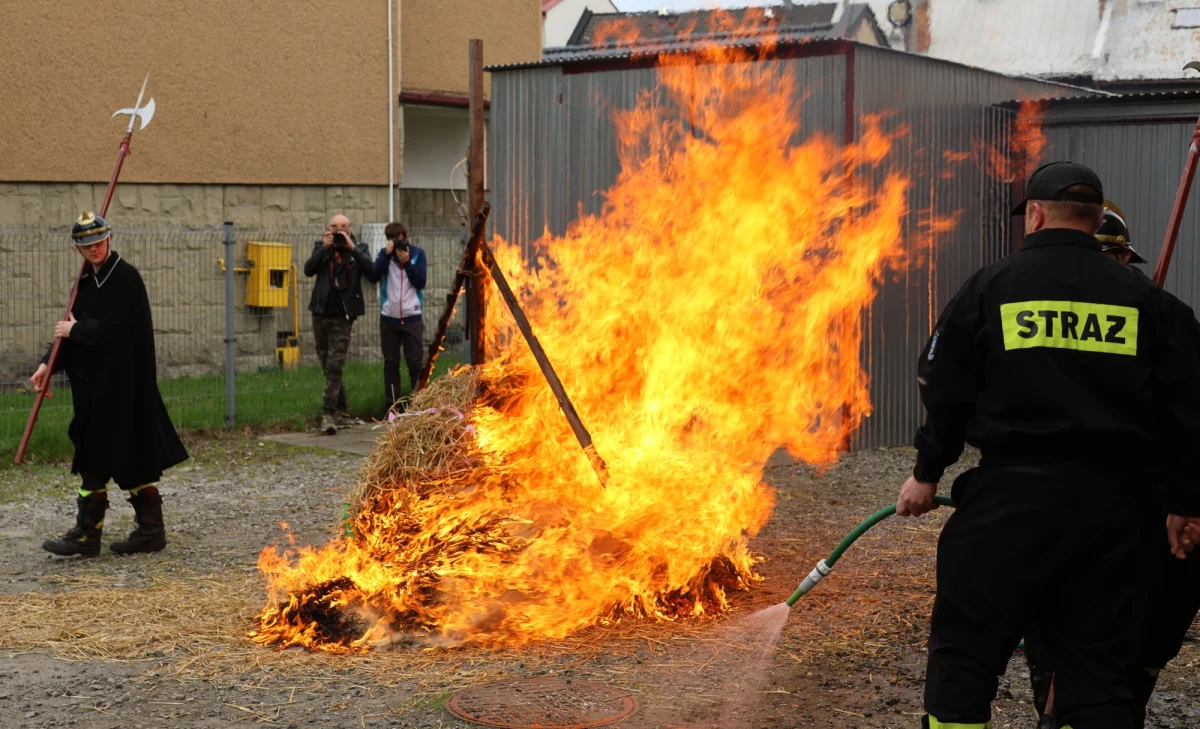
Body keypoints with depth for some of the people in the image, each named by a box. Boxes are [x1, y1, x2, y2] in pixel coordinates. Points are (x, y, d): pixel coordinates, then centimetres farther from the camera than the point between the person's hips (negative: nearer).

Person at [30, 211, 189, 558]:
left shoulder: (125, 277, -13)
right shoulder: (89, 281, 13)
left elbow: (112, 328, -21)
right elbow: (74, 326, 12)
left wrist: (74, 330, -8)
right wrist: (49, 364, 1)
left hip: (119, 384, -8)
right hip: (95, 383, 8)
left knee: (96, 459, -5)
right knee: (133, 458, 11)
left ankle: (87, 536, 2)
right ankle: (150, 530, 18)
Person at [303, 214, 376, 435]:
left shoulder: (358, 249, 2)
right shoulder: (321, 247, 8)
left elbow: (372, 274, -13)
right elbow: (308, 270, -7)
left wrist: (353, 248, -17)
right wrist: (324, 248, -16)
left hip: (343, 317, -3)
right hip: (321, 314, 4)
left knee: (334, 368, -11)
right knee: (328, 368, 10)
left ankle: (328, 415, -14)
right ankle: (342, 412, 21)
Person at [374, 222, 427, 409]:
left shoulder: (417, 253, 2)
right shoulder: (384, 254, 5)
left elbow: (420, 282, -7)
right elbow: (375, 275, -11)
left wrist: (407, 262, -16)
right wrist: (387, 253, -16)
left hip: (412, 317, -2)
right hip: (388, 318, 2)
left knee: (416, 363, -1)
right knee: (391, 363, 6)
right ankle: (392, 405, 12)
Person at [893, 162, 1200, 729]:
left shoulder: (991, 286, 0)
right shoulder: (1144, 299, 7)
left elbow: (944, 389, 3)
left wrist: (927, 472, 16)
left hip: (1011, 493, -3)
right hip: (1108, 502, 3)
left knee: (963, 653, 6)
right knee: (1098, 670, 10)